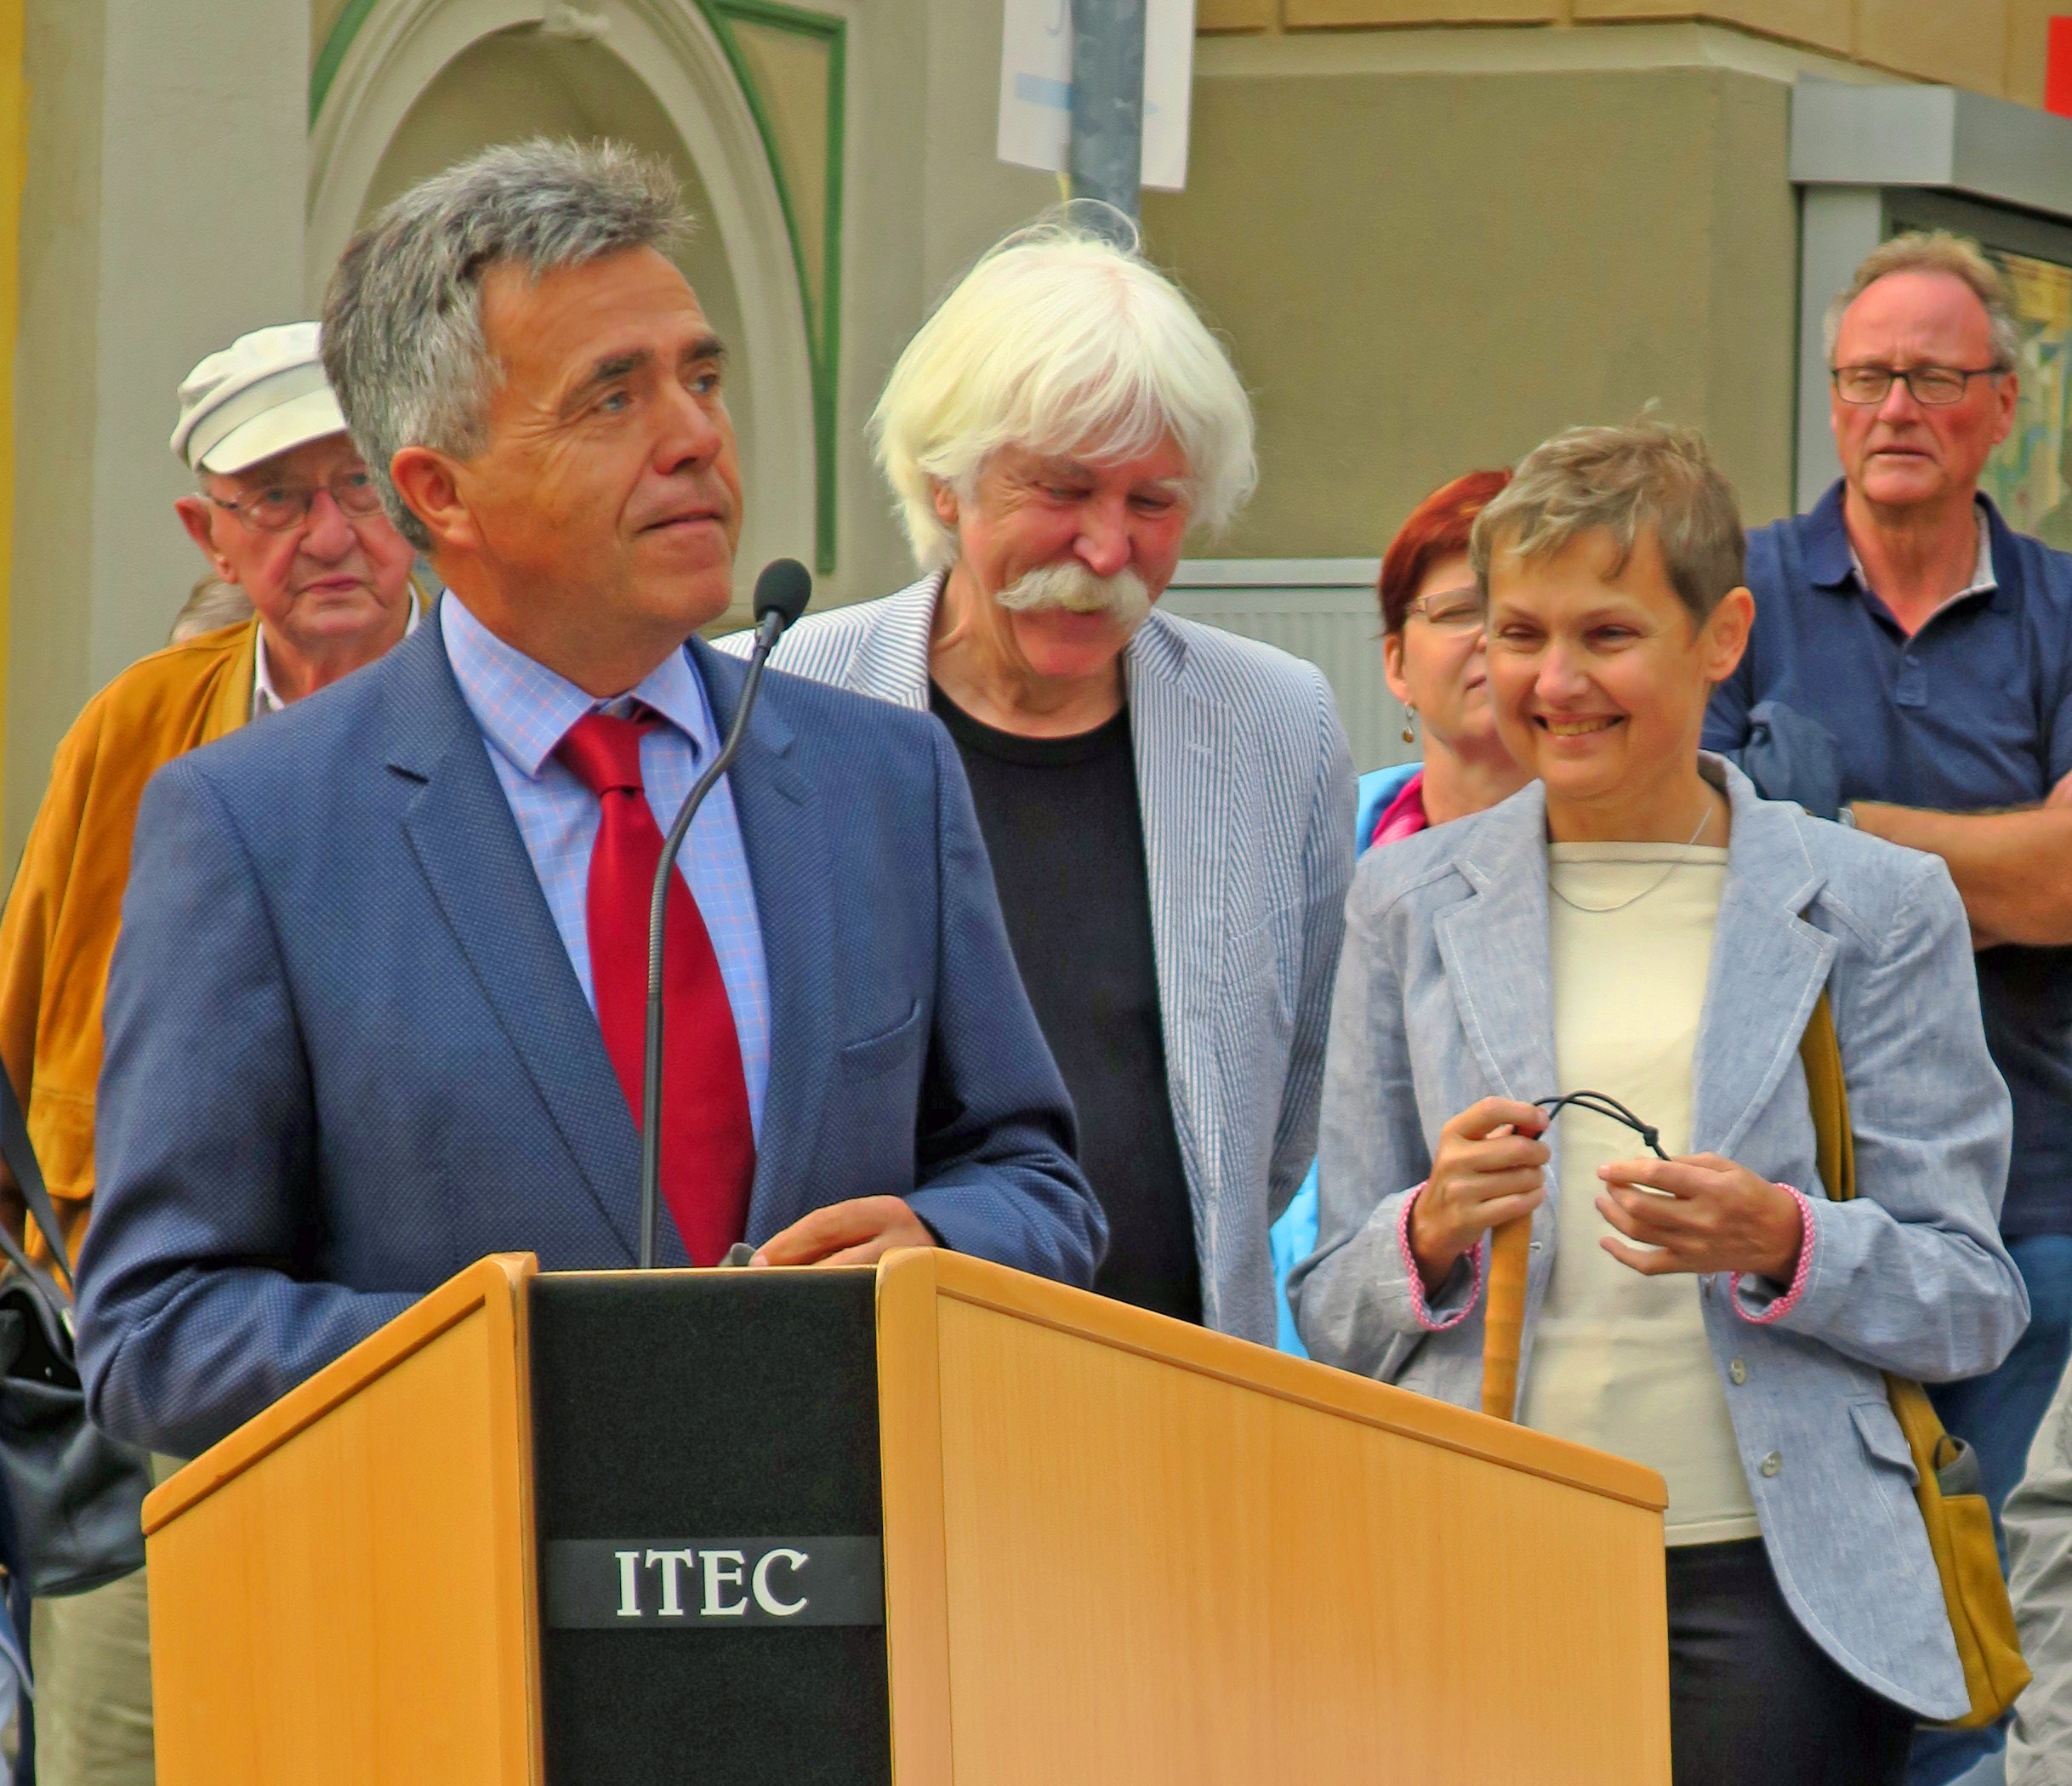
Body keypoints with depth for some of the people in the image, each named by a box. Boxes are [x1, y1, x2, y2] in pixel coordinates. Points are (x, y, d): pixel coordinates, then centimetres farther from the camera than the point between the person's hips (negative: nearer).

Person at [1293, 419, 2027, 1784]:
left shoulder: (1876, 906, 5)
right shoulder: (1412, 903, 11)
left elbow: (1972, 1302, 3)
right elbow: (1336, 1314, 12)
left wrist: (1778, 1242, -15)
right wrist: (1435, 1230, -9)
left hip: (1774, 1584, -1)